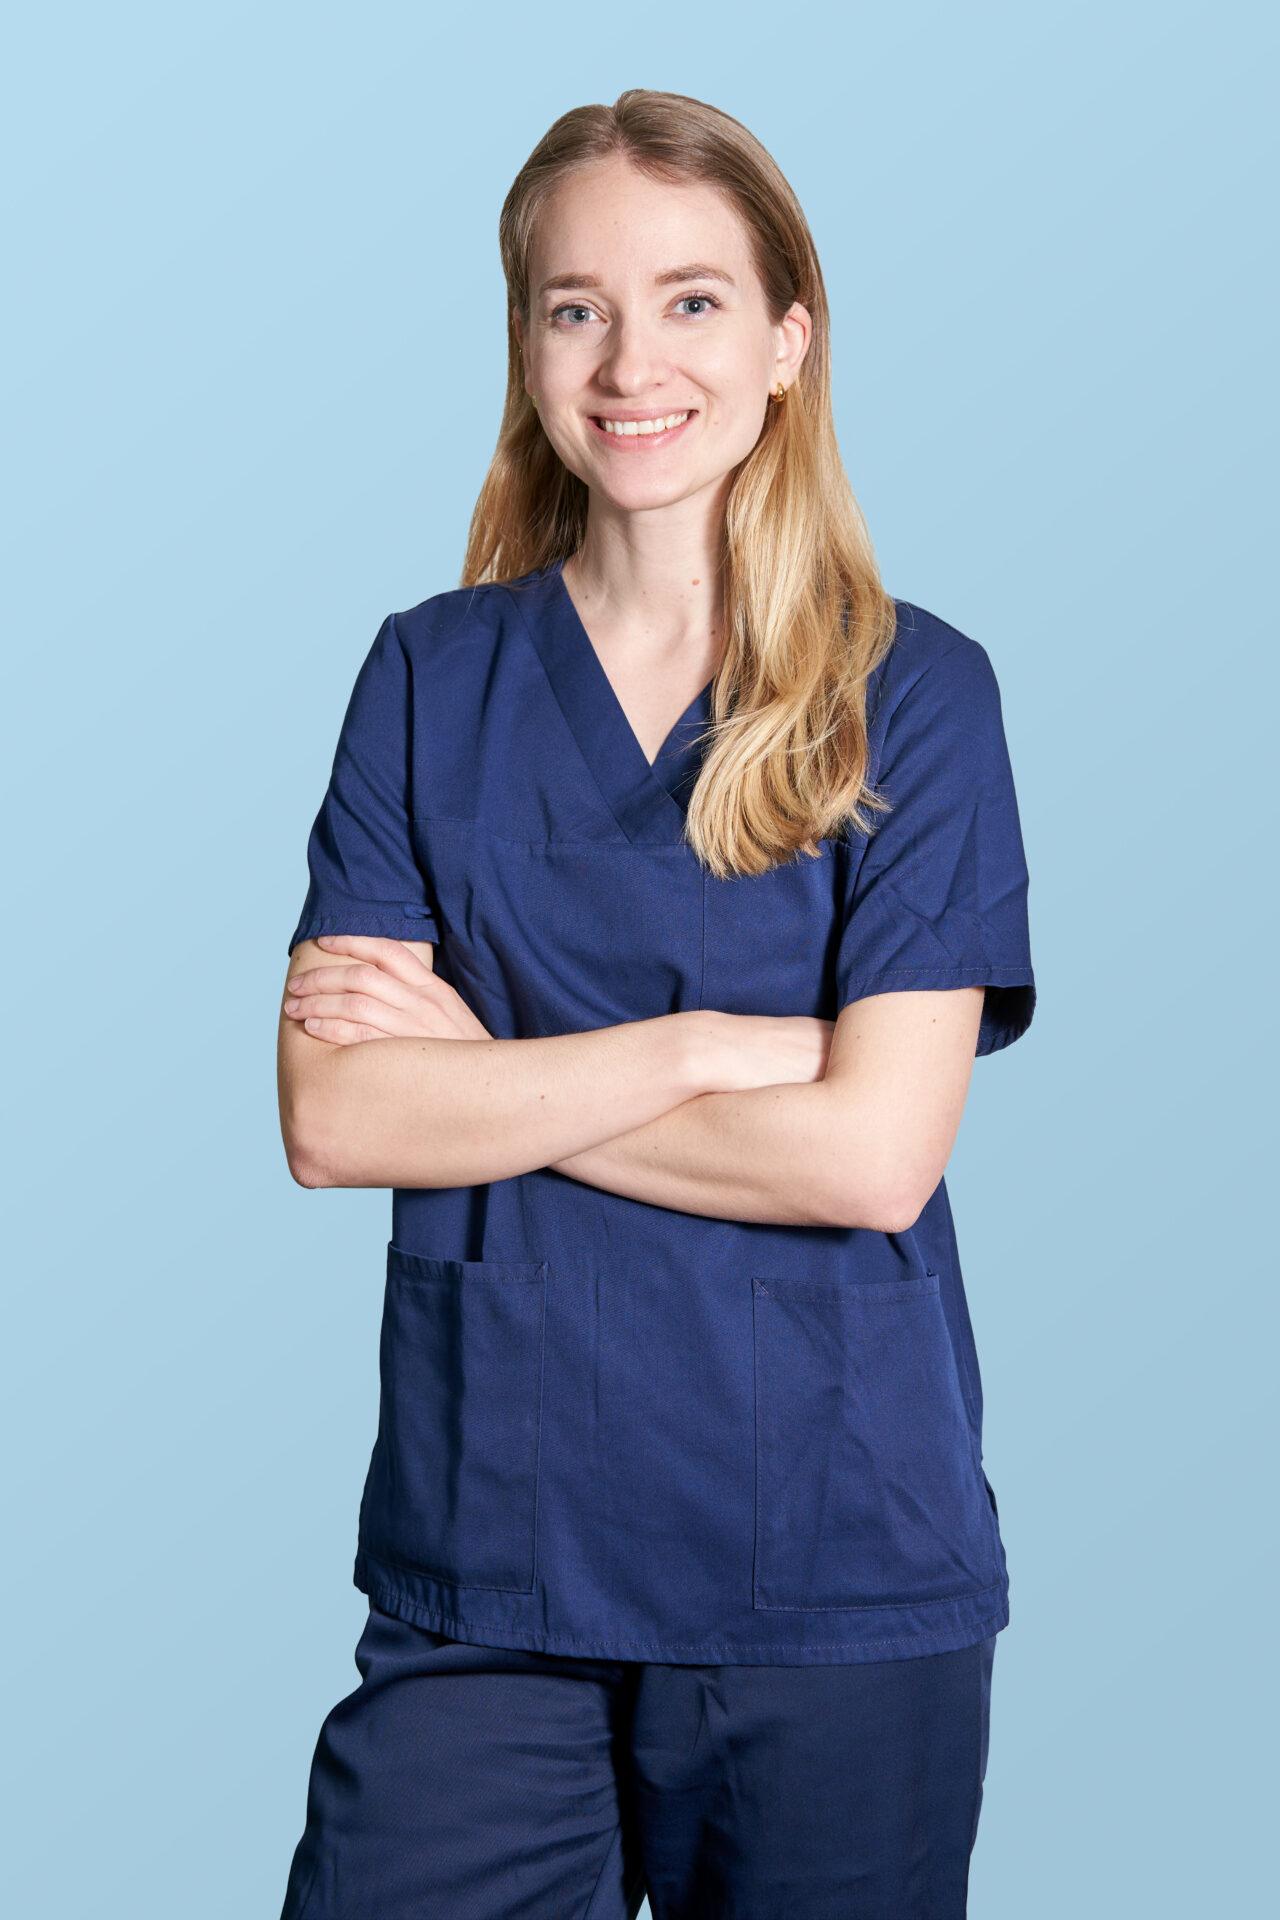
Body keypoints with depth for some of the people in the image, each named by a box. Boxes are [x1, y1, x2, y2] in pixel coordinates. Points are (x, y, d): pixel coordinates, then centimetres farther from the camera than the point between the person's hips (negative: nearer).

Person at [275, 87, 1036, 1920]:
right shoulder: (434, 676, 5)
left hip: (837, 1573, -1)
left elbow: (872, 1152, -12)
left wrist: (477, 1072, -9)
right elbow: (333, 1116, -6)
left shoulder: (913, 692, -2)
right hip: (485, 1562, 1)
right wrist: (699, 1045, -13)